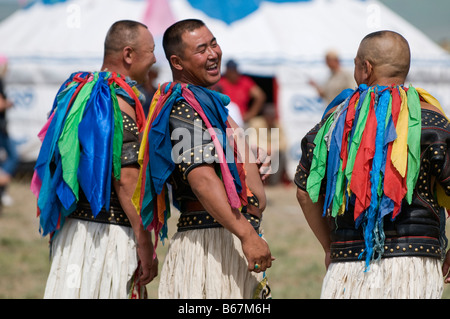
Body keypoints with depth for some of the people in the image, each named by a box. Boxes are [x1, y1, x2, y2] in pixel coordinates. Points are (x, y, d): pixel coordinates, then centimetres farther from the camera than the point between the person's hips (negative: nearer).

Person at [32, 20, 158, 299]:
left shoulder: (77, 91, 14)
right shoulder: (120, 103, -14)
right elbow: (126, 179, -19)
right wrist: (145, 243, -17)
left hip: (74, 227, 9)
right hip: (109, 233, -9)